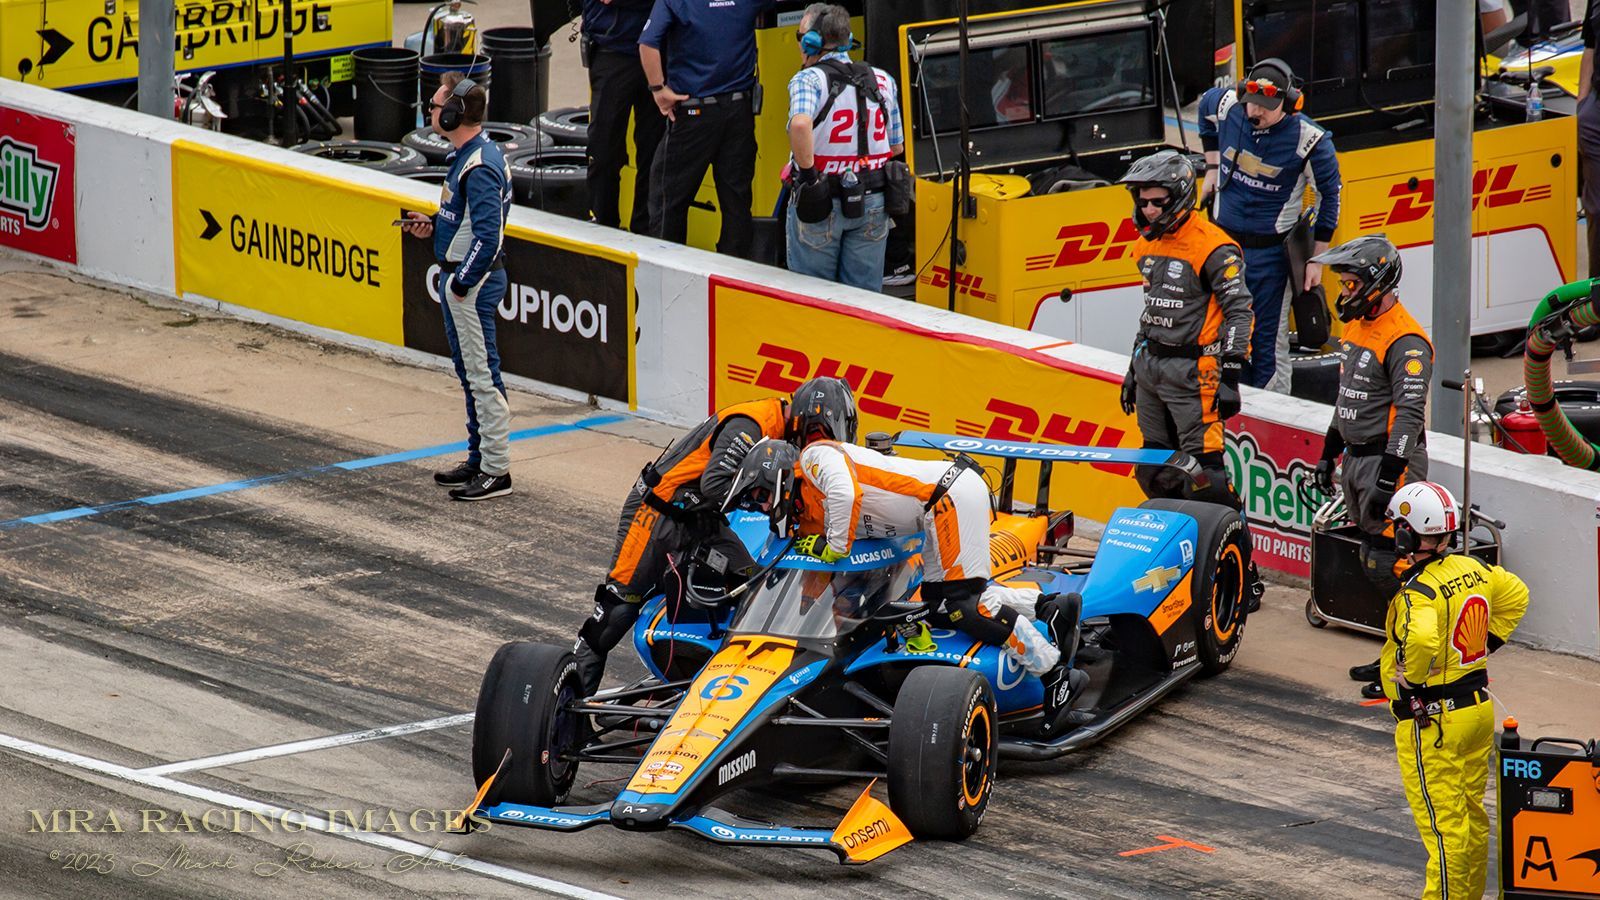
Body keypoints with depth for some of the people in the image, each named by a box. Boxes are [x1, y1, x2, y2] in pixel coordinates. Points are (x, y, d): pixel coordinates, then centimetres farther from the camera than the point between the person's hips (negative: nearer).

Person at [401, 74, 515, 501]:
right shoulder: (466, 154, 11)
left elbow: (488, 234, -26)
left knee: (482, 375, -6)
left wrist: (463, 283, -21)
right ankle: (479, 459, 27)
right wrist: (433, 226, 8)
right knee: (469, 371, 18)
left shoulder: (480, 166, -22)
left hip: (473, 279, -11)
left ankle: (496, 470, -3)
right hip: (457, 275, 11)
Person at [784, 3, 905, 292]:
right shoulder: (883, 81, 7)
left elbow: (800, 124, -32)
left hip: (821, 203, -5)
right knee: (866, 295, 11)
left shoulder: (808, 80, -11)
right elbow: (897, 147, 12)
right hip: (872, 203, 5)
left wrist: (808, 175, -22)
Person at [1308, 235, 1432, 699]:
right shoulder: (1356, 328, 13)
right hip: (1356, 460, 10)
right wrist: (1328, 454, 25)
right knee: (1375, 564, 12)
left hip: (1390, 460, -10)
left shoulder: (1405, 342, -17)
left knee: (1391, 565, -10)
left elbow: (1410, 414, -22)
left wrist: (1389, 477, -26)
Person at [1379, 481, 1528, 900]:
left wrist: (1410, 680, -23)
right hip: (1479, 708, 9)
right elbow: (1515, 594, 21)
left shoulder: (1420, 589, -22)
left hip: (1432, 722, -9)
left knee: (1444, 822, -3)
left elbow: (1422, 637, -42)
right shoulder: (1473, 569, 3)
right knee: (1471, 815, 19)